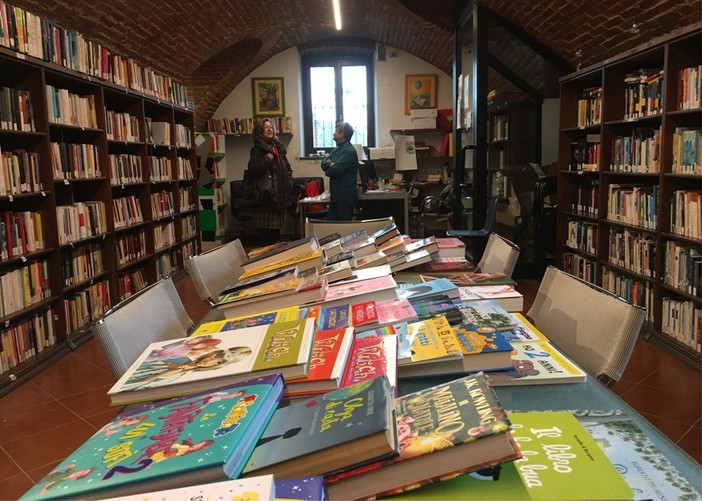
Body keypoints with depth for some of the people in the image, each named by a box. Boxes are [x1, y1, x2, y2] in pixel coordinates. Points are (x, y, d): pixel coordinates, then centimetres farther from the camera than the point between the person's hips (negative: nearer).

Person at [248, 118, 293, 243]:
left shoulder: (278, 147, 15)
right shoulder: (257, 150, -6)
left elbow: (288, 168, 24)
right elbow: (254, 170, -22)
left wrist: (289, 183, 9)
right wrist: (269, 157, -18)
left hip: (280, 195, 7)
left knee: (276, 228, 12)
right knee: (267, 234, -7)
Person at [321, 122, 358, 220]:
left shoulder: (349, 151, -16)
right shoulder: (337, 149, 15)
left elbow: (335, 170, -23)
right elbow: (323, 163, 8)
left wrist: (327, 171, -1)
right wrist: (330, 163, -14)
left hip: (346, 195, -9)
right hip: (335, 194, 9)